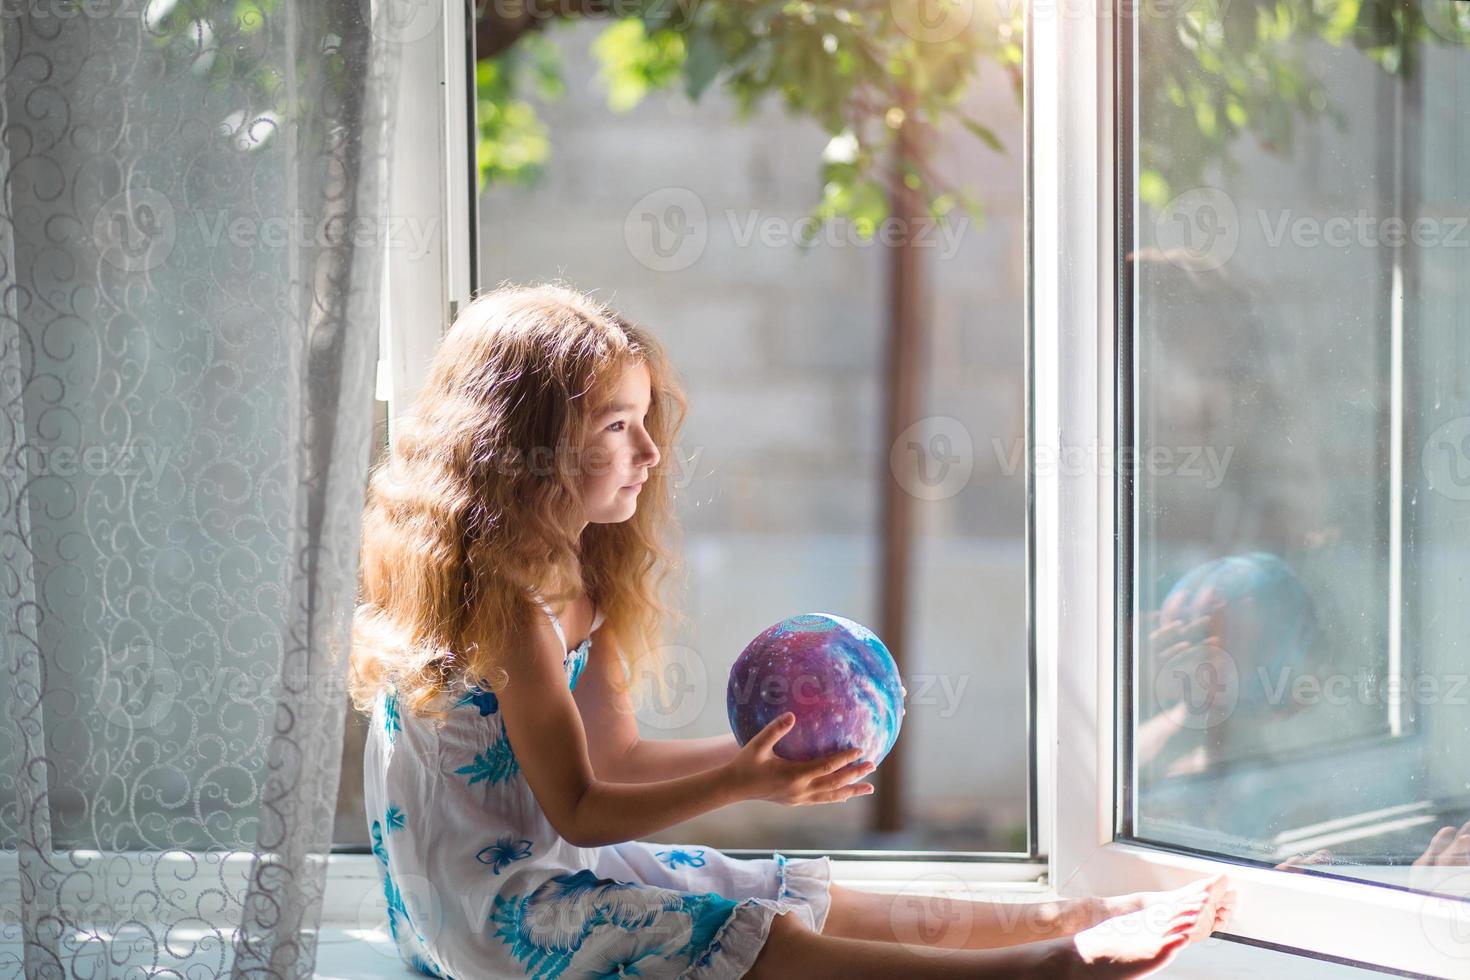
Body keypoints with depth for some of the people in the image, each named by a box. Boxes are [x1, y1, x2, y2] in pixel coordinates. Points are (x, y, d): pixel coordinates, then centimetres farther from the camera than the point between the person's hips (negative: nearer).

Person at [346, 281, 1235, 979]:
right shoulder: (506, 600, -22)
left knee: (822, 901, 7)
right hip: (495, 904, -10)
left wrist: (760, 752, 3)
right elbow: (579, 810, -20)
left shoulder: (576, 571, 7)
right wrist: (740, 783, -28)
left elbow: (617, 753, 11)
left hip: (559, 868, 10)